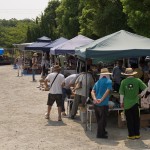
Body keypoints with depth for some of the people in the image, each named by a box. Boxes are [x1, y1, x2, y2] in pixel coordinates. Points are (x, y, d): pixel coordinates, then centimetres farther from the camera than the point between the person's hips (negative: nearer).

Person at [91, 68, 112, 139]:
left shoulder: (97, 82, 14)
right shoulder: (109, 81, -3)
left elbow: (92, 92, 3)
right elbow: (107, 91, -17)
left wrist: (95, 99, -10)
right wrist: (101, 99, -19)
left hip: (96, 103, 6)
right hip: (103, 104, -6)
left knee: (99, 119, 17)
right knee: (103, 120, 3)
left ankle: (102, 131, 32)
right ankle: (100, 134, 7)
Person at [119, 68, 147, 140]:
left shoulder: (124, 82, -5)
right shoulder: (137, 80, -5)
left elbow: (121, 93, -2)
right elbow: (145, 88, -5)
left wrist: (121, 102, 8)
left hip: (127, 104, 0)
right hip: (135, 103, 0)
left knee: (129, 120, 8)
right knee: (136, 119, 12)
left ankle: (131, 135, 11)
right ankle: (137, 134, 16)